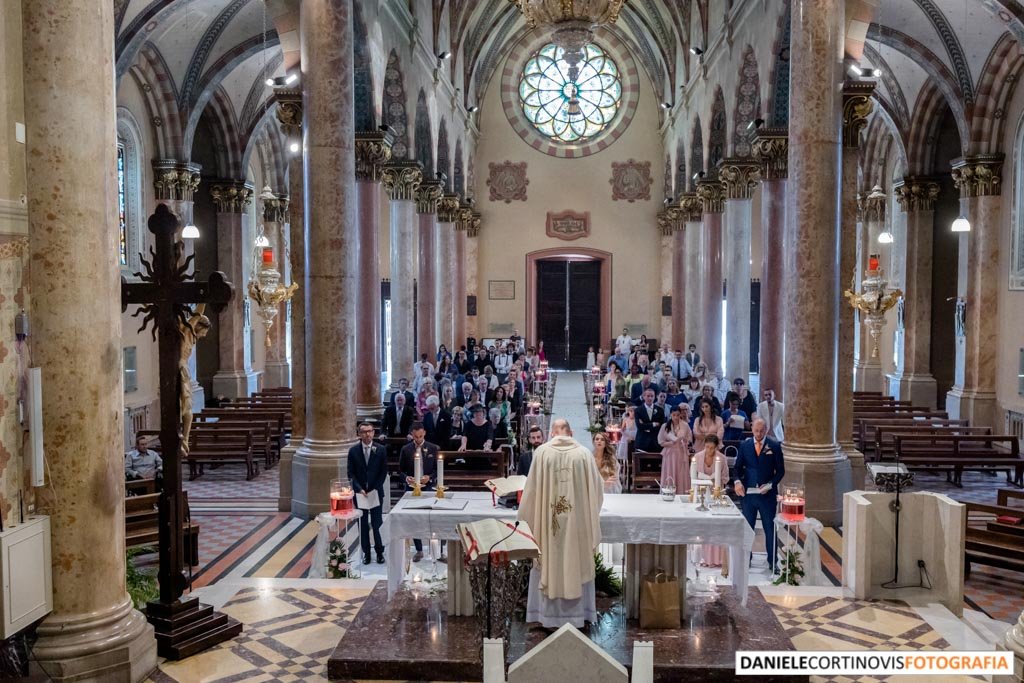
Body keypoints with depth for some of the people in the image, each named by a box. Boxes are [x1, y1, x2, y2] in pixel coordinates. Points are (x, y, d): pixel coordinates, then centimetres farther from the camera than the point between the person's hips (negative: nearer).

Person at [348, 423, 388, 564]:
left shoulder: (380, 450, -1)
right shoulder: (353, 451, 0)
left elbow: (383, 472, 0)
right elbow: (351, 473, -1)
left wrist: (375, 489, -9)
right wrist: (359, 489, -12)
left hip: (376, 492, -1)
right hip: (360, 493, 1)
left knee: (377, 523, 0)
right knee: (363, 524, 6)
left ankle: (379, 552, 12)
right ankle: (366, 552, 15)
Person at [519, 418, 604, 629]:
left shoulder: (542, 452, -6)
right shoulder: (584, 453, -4)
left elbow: (532, 488, -3)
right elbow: (596, 488, 2)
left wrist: (528, 517, 10)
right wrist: (589, 510, 21)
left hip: (549, 521, 0)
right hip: (577, 519, 1)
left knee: (549, 564, 11)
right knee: (577, 564, 12)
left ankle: (549, 615, 17)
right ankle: (577, 615, 19)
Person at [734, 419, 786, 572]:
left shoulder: (775, 446, -1)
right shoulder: (744, 445, 4)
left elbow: (780, 470, 1)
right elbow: (738, 467, 7)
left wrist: (771, 484, -14)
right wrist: (737, 481, -12)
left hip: (767, 494, -2)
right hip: (748, 493, 2)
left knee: (770, 527, 5)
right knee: (747, 527, 10)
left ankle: (772, 561, 16)